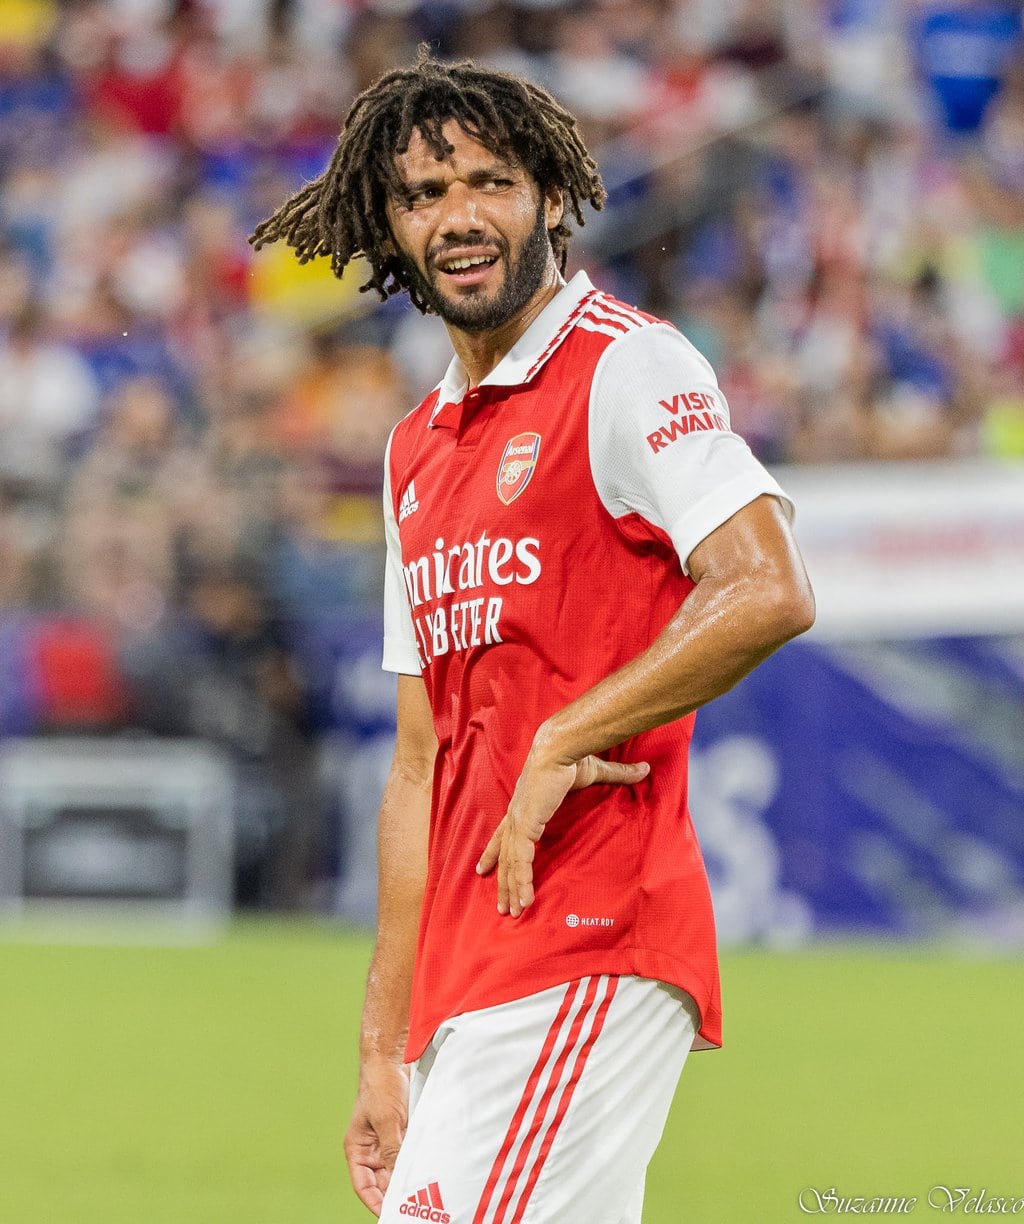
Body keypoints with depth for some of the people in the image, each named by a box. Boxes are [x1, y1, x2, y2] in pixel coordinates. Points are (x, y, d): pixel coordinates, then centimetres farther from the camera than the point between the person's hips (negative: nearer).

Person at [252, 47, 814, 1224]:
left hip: (590, 945, -8)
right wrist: (384, 1051, 18)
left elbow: (768, 592, -19)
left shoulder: (627, 367, -4)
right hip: (466, 974, 8)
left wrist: (559, 746, -15)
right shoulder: (416, 449, 21)